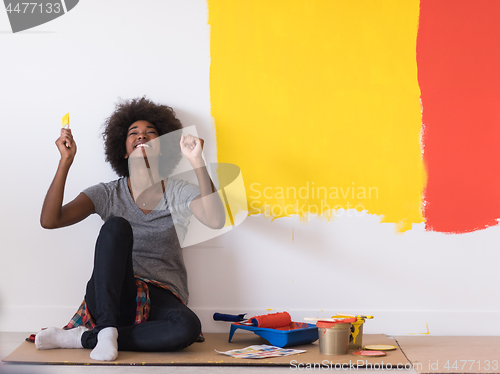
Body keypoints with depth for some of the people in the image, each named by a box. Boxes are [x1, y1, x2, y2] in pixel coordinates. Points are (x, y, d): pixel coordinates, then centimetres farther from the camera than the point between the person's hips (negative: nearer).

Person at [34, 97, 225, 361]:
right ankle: (106, 330, -32)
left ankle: (83, 338, -24)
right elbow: (49, 220, -6)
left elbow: (215, 221, -16)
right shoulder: (107, 194, 7)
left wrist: (197, 163, -24)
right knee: (116, 225, -27)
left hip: (161, 300, 1)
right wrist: (66, 161, -13)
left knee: (188, 327, -36)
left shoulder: (179, 192, 5)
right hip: (109, 296, 0)